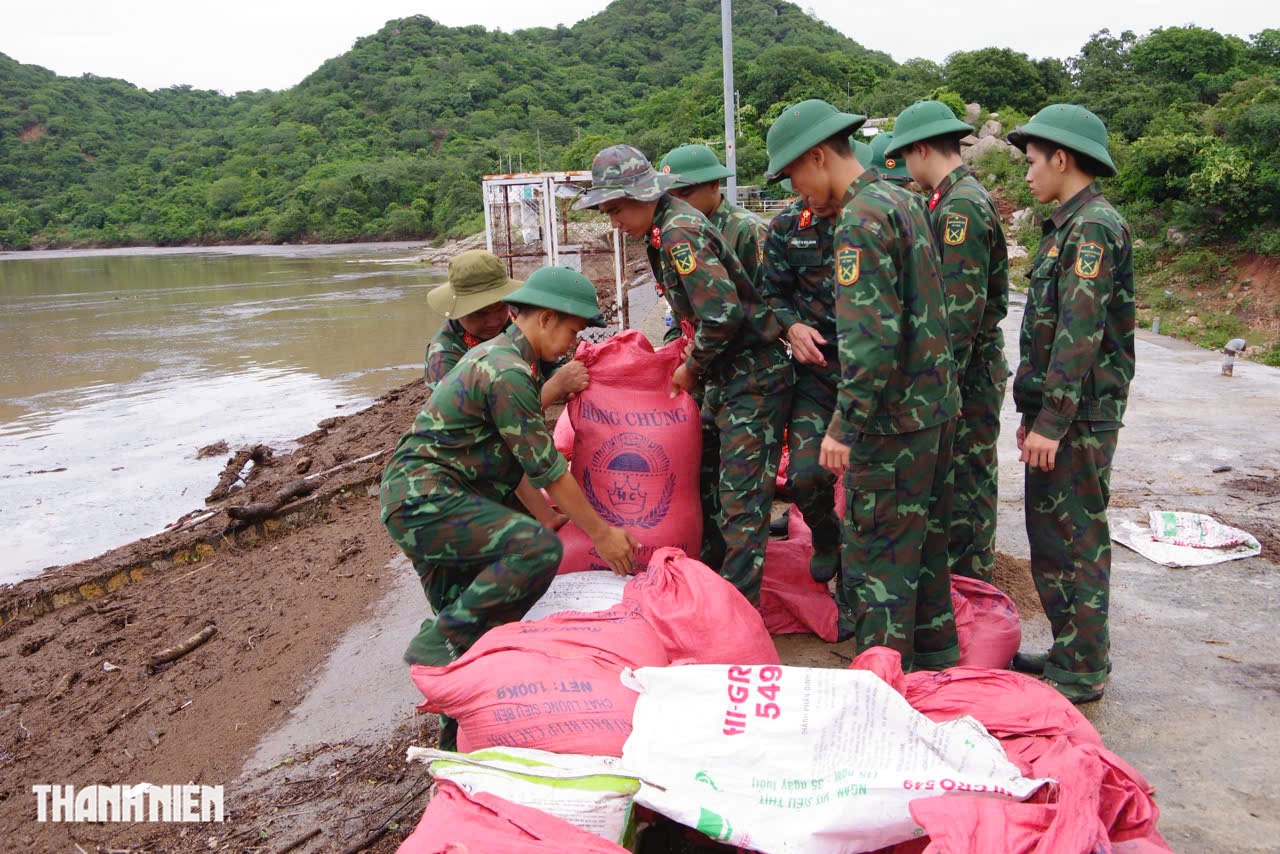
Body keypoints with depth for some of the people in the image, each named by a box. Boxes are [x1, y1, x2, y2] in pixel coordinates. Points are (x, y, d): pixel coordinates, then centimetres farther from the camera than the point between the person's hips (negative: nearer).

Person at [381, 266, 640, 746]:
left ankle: (457, 735, 27)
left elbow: (514, 452, 25)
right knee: (539, 549, -27)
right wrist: (602, 534, -5)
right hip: (426, 497, -11)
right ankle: (439, 643, -17)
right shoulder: (508, 373, -16)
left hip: (414, 499, 11)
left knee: (468, 623, 15)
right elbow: (547, 469, -14)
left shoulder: (493, 354, 17)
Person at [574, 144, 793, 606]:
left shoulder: (680, 234, -20)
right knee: (708, 484, 18)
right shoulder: (665, 231, 11)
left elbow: (723, 314, -28)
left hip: (753, 377, -11)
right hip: (724, 376, 11)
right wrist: (689, 359, 11)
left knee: (742, 498, -7)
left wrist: (692, 369, -14)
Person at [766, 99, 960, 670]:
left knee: (877, 554, 1)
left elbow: (872, 337, -26)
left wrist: (844, 425, -21)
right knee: (924, 539, 20)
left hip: (893, 416, -10)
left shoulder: (860, 220, -17)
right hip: (936, 406, 10)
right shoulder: (901, 201, 13)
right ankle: (935, 654, 34)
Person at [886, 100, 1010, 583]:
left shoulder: (961, 206, -17)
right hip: (959, 368, 10)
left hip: (966, 377, -10)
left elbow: (962, 307, -23)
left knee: (967, 485, 0)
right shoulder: (957, 200, 15)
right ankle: (967, 579, 31)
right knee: (962, 484, 18)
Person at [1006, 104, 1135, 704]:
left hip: (1079, 418, -10)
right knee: (1051, 532, 15)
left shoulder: (1092, 227, -14)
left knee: (1073, 539, -2)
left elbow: (1080, 335, -22)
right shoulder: (1070, 225, 17)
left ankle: (1080, 671, 9)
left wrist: (1052, 423, -23)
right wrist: (1034, 411, 21)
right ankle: (1069, 651, 27)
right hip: (1058, 412, 10)